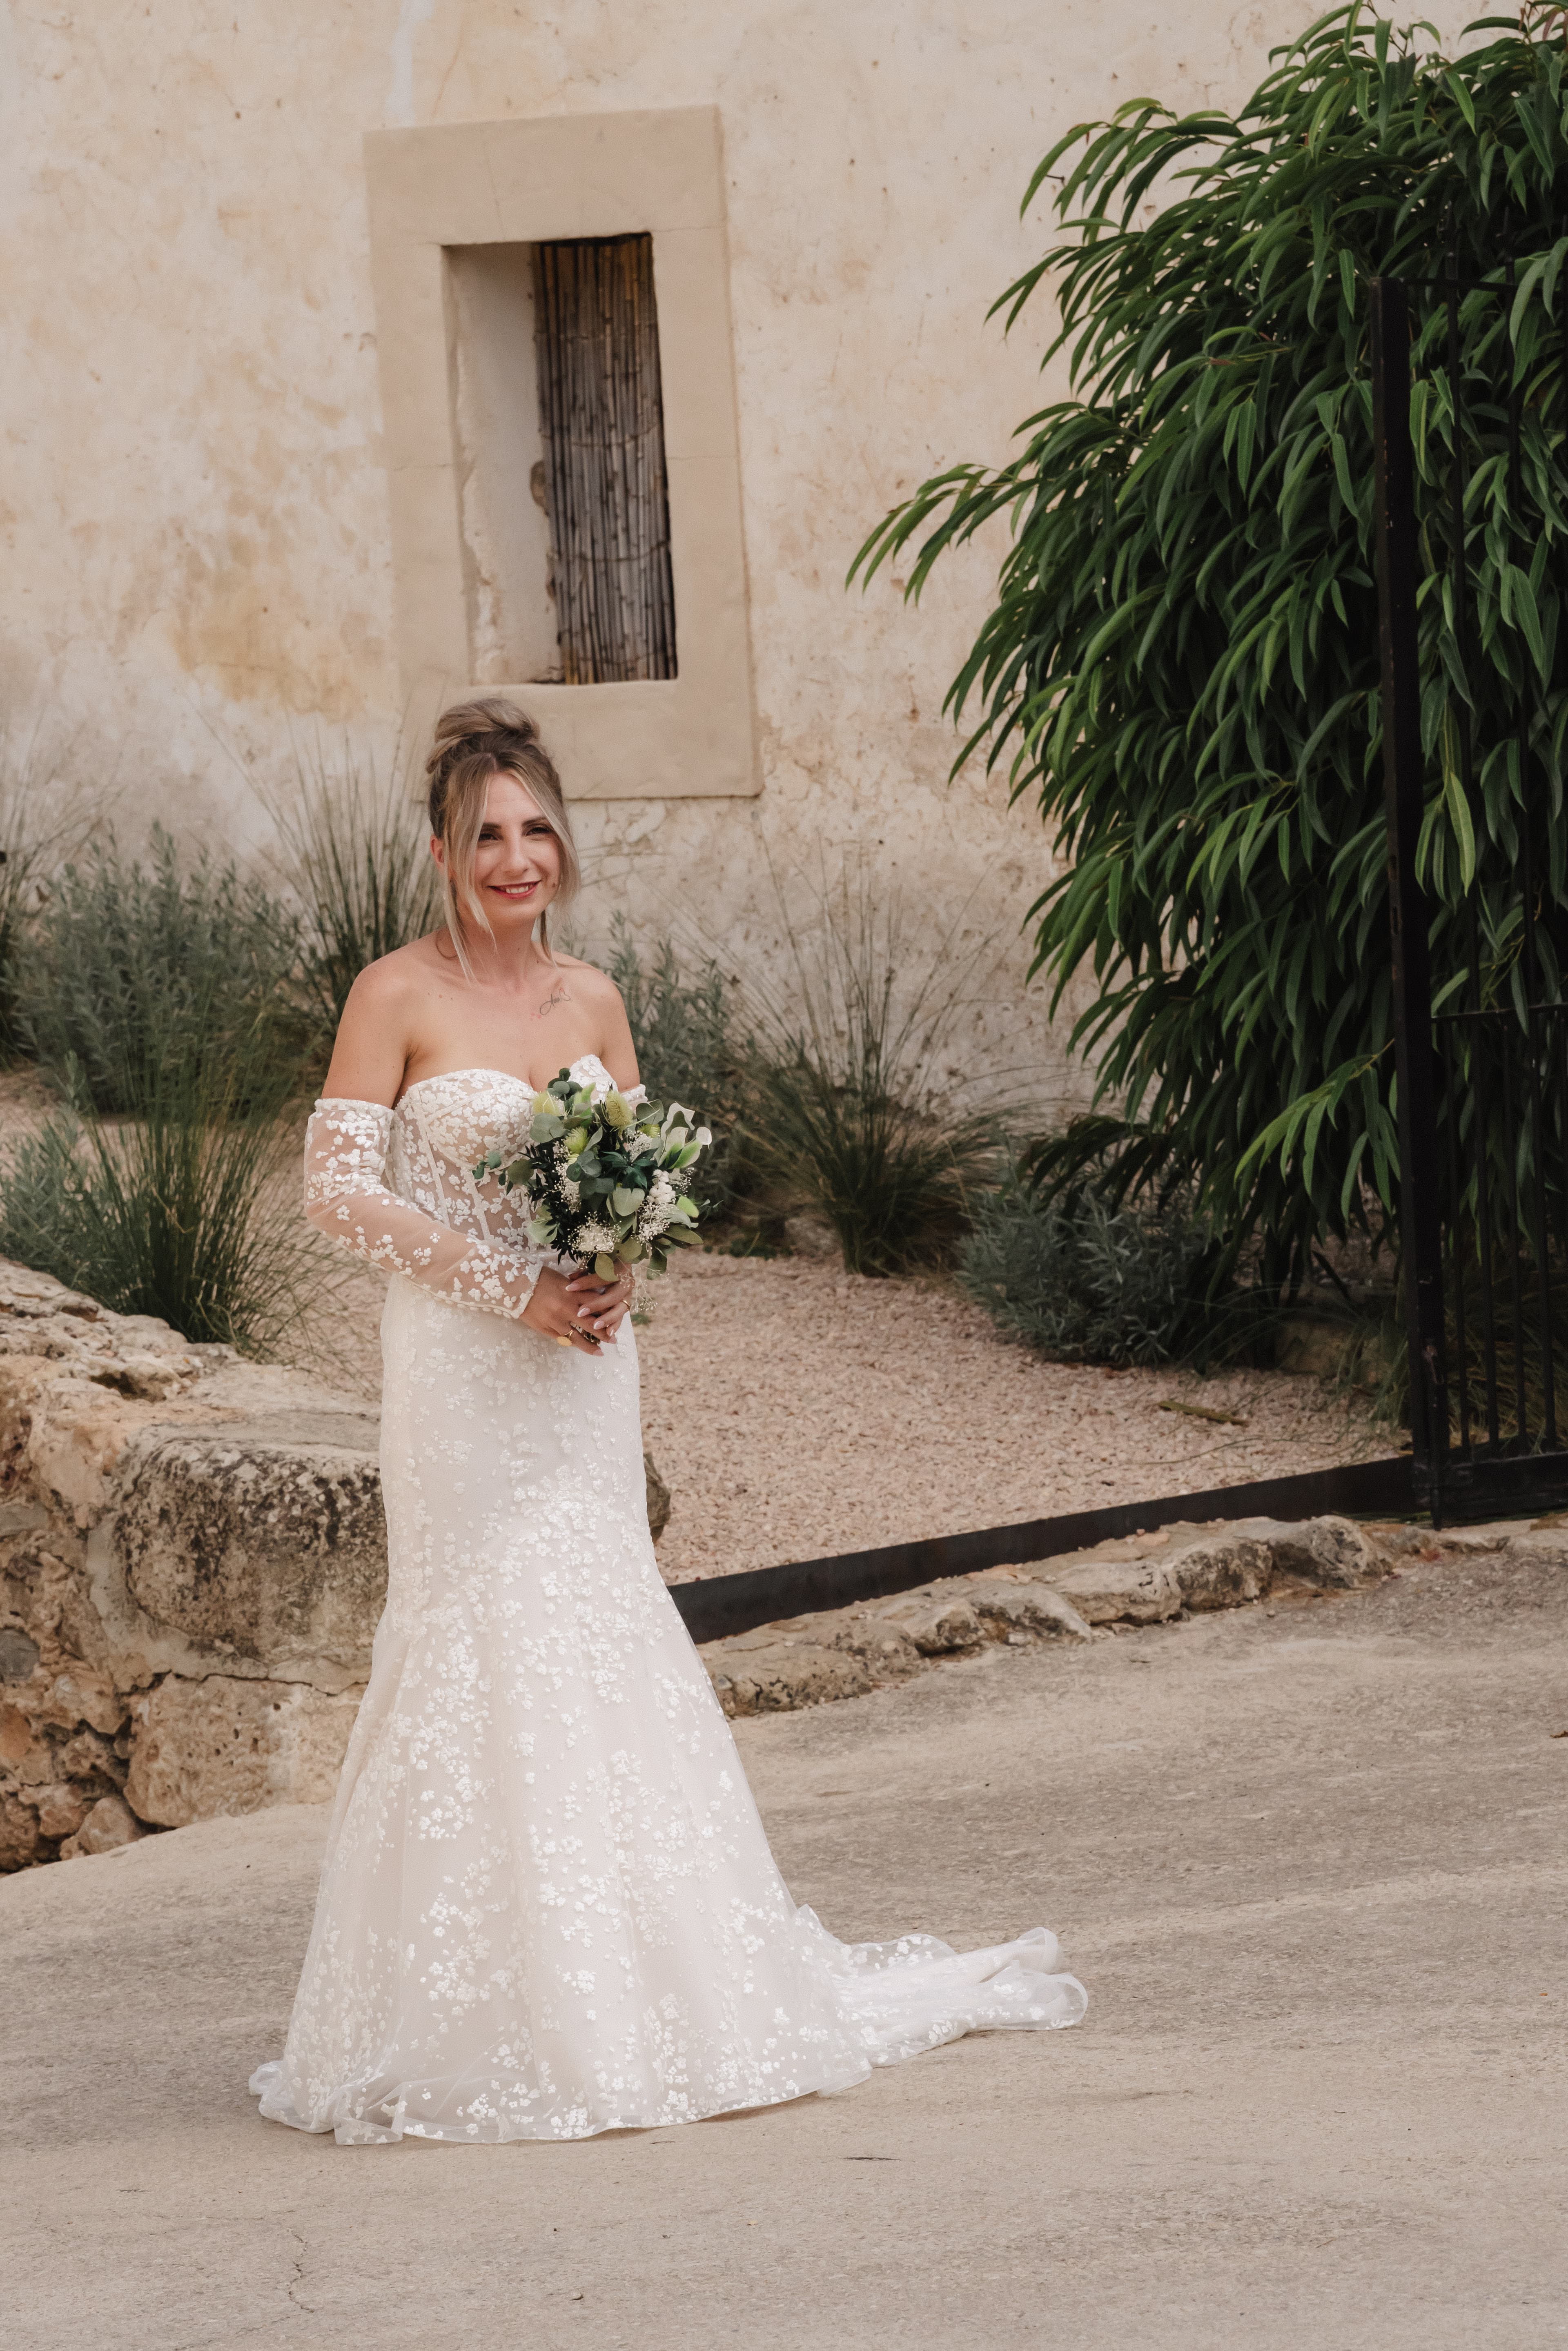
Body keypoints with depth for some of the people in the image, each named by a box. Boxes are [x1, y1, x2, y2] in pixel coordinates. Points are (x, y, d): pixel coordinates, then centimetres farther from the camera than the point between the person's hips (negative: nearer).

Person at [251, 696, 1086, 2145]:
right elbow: (339, 1189, -11)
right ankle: (478, 2021, 1)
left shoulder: (592, 999, 9)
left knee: (604, 1650, 8)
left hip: (581, 1369, 5)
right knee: (483, 1658, -6)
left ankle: (632, 1991, 18)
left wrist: (619, 1268, -6)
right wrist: (513, 1288, -15)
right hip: (458, 1371, -5)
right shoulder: (398, 998, -7)